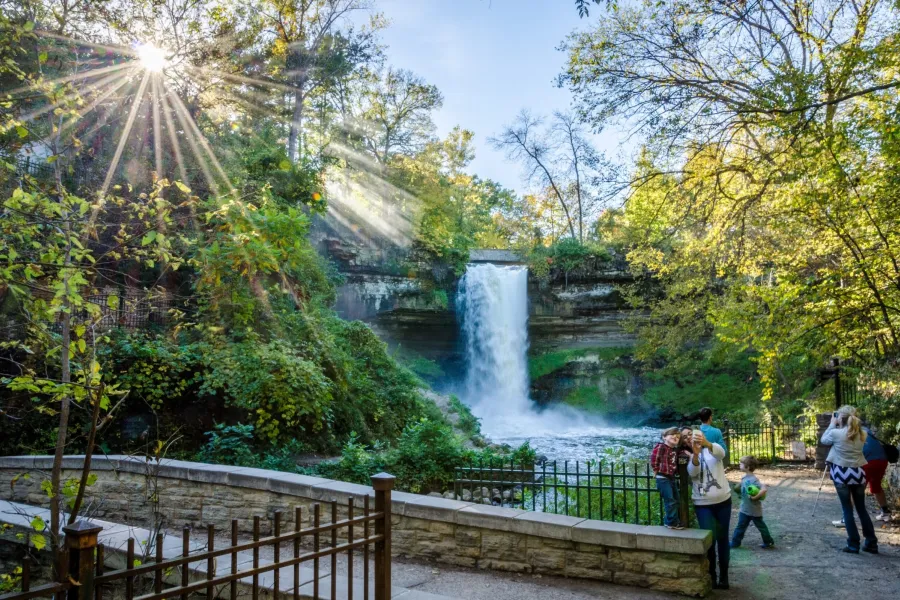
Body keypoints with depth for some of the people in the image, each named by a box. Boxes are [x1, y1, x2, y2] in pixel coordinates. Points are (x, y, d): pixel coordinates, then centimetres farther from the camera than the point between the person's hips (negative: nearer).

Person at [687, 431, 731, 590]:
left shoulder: (713, 450, -1)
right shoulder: (689, 457, 2)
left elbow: (720, 452, -26)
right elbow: (692, 472, -19)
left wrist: (706, 443, -49)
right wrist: (695, 454, -39)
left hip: (723, 500, 0)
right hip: (702, 504, 0)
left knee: (723, 538, 9)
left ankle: (723, 576, 19)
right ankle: (711, 576, 8)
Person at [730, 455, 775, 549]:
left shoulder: (753, 479, -26)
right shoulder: (744, 478, 0)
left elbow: (764, 489, -35)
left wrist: (755, 497, -30)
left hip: (754, 510, -7)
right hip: (745, 509, 7)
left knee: (760, 526, 13)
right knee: (740, 526, 12)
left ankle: (769, 542, 32)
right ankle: (735, 543, 20)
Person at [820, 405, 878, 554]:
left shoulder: (836, 433, -13)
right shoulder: (861, 434, 2)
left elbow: (824, 440, 7)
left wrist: (832, 424, 10)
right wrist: (838, 426, 14)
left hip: (842, 474, -4)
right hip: (858, 473, 4)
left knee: (847, 510, 3)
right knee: (862, 509, 15)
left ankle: (853, 545, 5)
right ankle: (872, 543, 18)